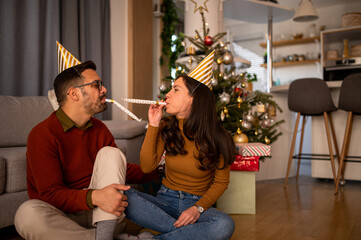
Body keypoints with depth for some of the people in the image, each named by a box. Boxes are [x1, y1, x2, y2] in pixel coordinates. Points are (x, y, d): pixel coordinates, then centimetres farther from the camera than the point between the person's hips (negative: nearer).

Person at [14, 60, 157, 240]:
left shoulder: (99, 129, 5)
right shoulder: (42, 134, -14)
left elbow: (121, 170, 13)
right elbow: (50, 193, -20)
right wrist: (94, 197, -37)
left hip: (96, 211, 5)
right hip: (61, 214, -4)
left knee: (111, 153, -15)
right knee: (27, 214, -36)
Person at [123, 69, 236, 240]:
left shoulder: (217, 138, -9)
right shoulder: (166, 128, 0)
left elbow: (221, 182, -2)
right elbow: (147, 167, -6)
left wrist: (198, 208, -18)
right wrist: (153, 125, -10)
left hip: (197, 202, -2)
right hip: (165, 200, 3)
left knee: (225, 225, -34)